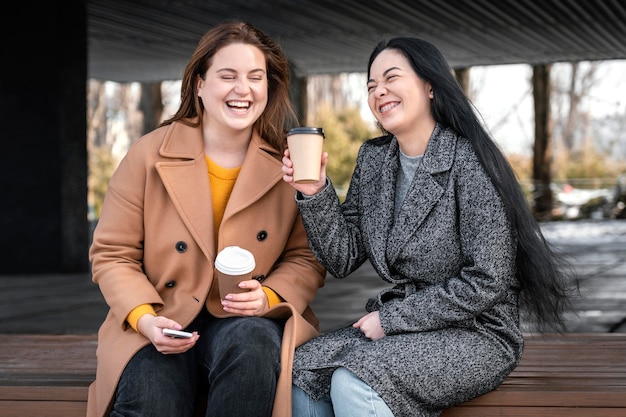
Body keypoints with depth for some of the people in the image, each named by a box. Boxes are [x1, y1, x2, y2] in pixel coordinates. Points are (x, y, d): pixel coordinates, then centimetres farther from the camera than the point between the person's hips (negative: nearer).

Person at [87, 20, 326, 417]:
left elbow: (307, 258, 7)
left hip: (247, 322, 1)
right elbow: (112, 255, 3)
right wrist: (145, 318, -15)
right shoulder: (149, 155, 0)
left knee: (253, 343, -35)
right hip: (162, 328, -1)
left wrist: (269, 296, -15)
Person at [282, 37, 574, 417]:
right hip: (400, 327, 7)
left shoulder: (469, 163, -15)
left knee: (353, 382, -28)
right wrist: (315, 195, -11)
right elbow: (344, 260, 4)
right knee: (302, 371, -15)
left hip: (476, 335, -6)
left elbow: (485, 282, -18)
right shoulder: (372, 159, 7)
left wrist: (390, 318, -14)